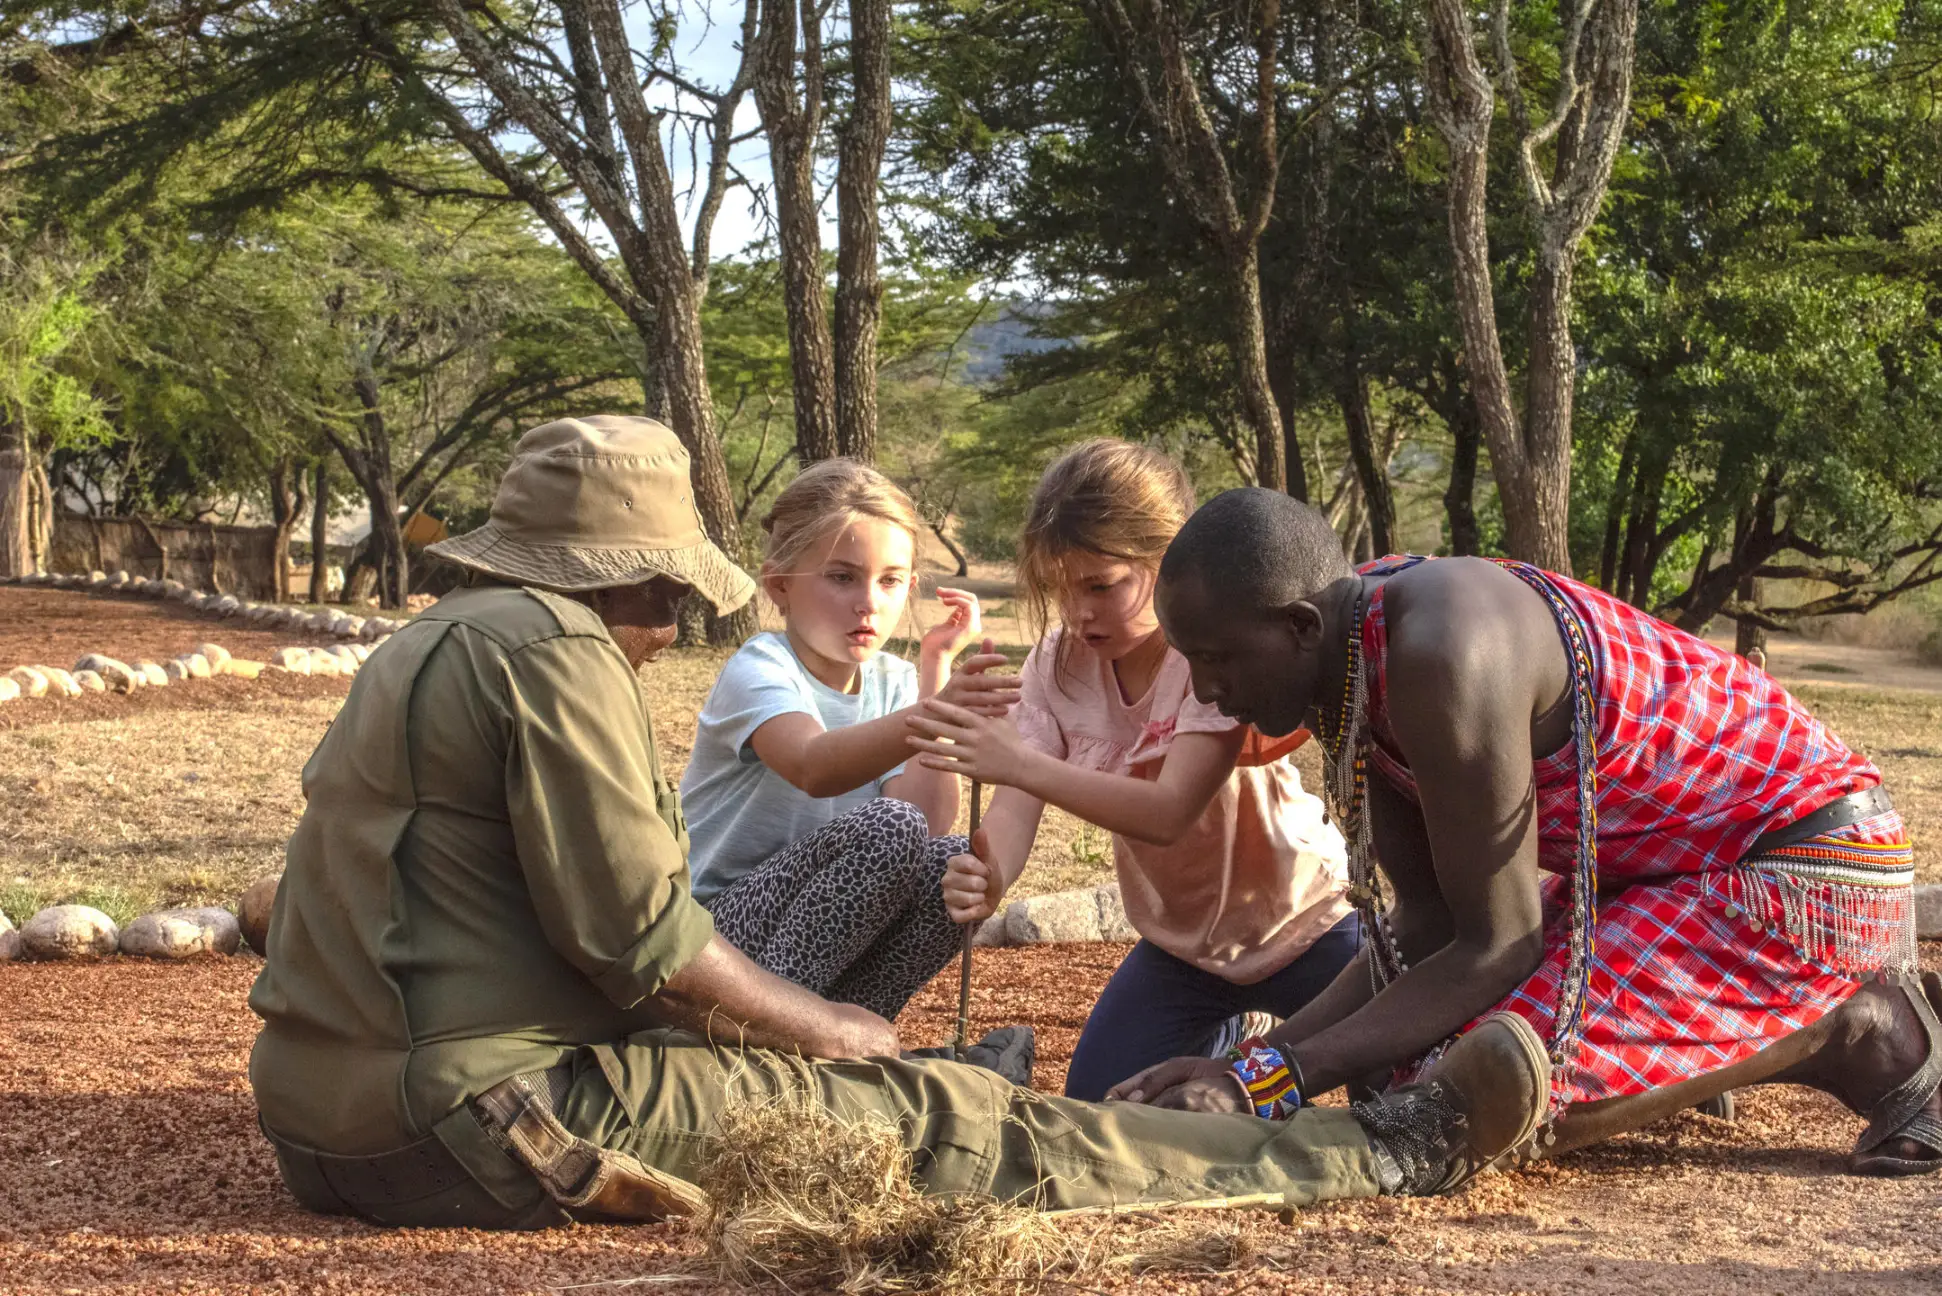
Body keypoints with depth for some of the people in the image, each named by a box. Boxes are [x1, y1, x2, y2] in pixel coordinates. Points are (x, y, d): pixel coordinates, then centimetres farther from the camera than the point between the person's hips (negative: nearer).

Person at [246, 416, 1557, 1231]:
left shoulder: (427, 648, 18)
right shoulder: (553, 649, -13)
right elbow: (639, 935, -18)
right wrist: (824, 1027, 0)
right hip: (479, 1123, -10)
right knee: (936, 1116, -6)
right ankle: (1391, 1152, 3)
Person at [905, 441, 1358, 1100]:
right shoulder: (1058, 663, -11)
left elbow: (1170, 812, -37)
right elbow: (1018, 807, -21)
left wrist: (1018, 762, -48)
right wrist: (986, 877, -45)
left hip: (1302, 924, -5)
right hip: (1180, 942, 5)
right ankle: (1229, 1033, 28)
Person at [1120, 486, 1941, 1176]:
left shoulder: (1440, 657, -31)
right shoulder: (1344, 665, -1)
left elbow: (1498, 944, -25)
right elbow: (1427, 923, 0)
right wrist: (1268, 1049, -12)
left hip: (1806, 858, -10)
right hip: (1663, 868, 10)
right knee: (1407, 1041, 13)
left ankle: (1860, 1034, -6)